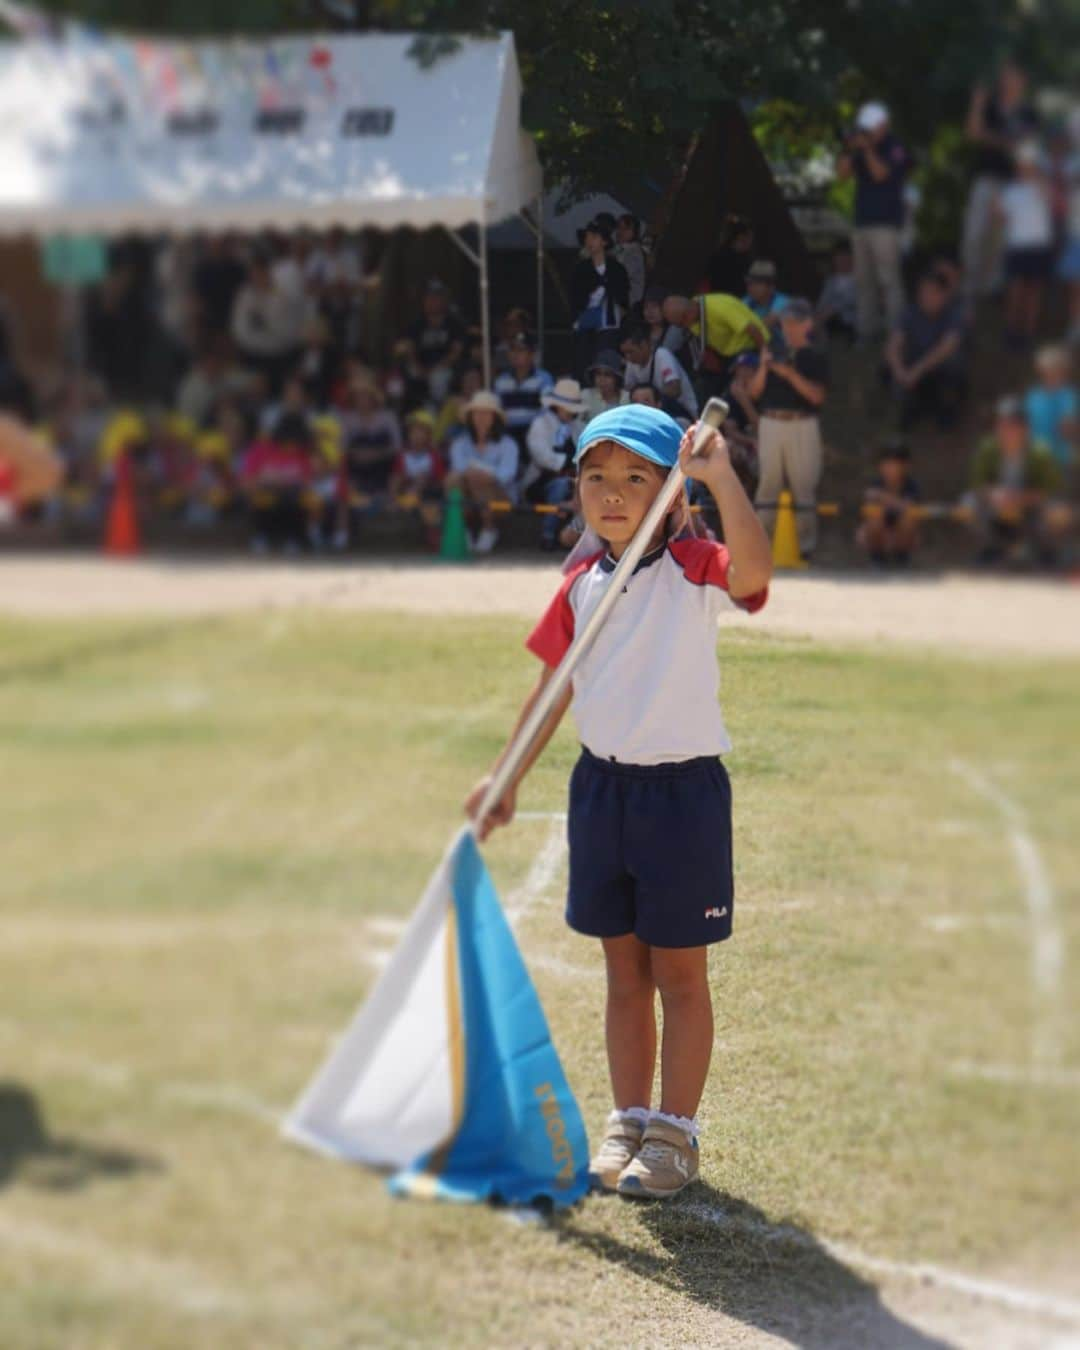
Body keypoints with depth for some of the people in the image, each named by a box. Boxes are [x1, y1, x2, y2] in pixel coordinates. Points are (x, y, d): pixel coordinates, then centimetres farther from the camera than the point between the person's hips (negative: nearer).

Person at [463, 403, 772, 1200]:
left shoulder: (695, 571, -11)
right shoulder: (583, 583, 5)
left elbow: (753, 572, -35)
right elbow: (556, 687, 13)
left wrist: (722, 479, -42)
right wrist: (509, 777, 13)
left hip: (684, 790, -5)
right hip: (602, 785, 5)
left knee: (680, 976, 5)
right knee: (624, 973, 14)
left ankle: (675, 1133, 15)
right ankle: (629, 1123, 24)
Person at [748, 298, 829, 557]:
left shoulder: (816, 358, 3)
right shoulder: (774, 354, 14)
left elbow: (817, 395, -9)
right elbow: (754, 392, 9)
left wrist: (790, 374, -18)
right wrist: (763, 367, -8)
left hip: (802, 425, -4)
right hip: (770, 423, 4)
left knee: (804, 484, -3)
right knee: (767, 481, 5)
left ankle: (805, 543, 0)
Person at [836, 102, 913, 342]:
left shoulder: (895, 149, -2)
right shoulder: (861, 147, 15)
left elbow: (880, 173, -14)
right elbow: (842, 173, 7)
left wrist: (867, 149, -14)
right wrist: (850, 150, -5)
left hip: (886, 222, -7)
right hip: (863, 221, 7)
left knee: (888, 278, -11)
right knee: (864, 281, 6)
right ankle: (866, 329, 9)